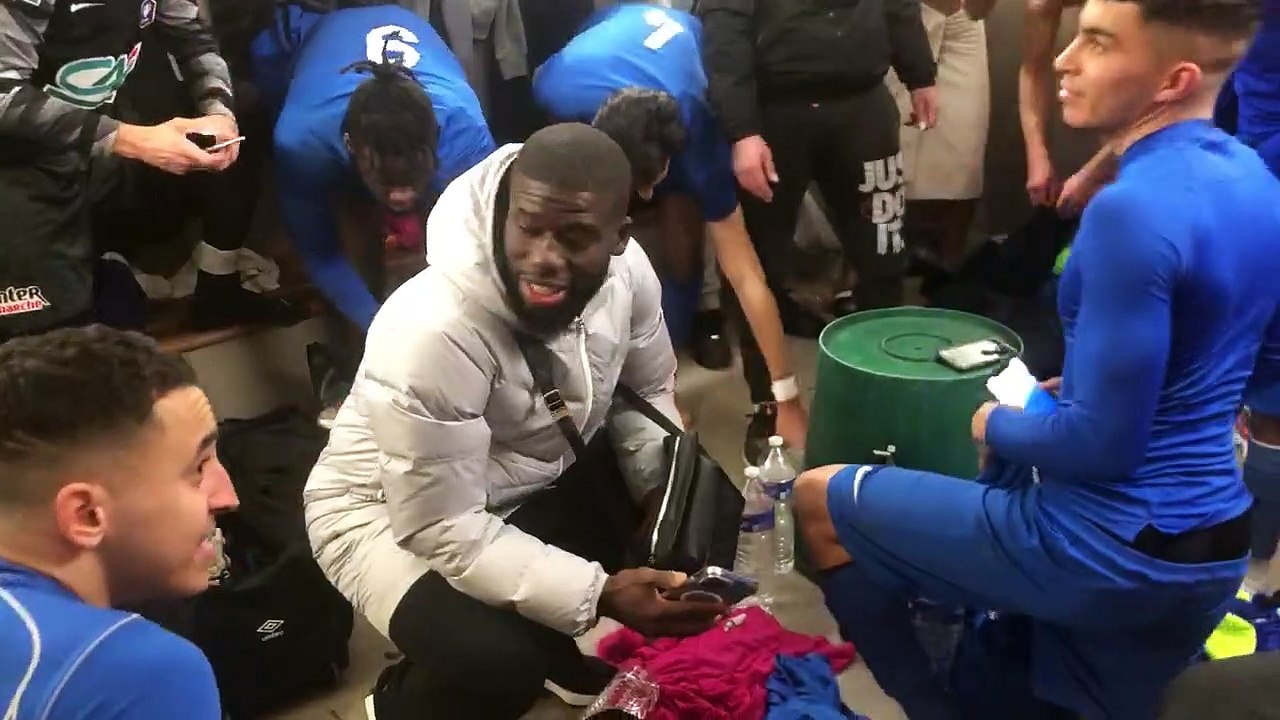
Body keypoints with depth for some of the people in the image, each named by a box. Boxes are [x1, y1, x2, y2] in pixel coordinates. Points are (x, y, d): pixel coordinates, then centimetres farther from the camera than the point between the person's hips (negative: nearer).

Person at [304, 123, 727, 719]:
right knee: (496, 663, -31)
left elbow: (646, 392, 1)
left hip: (540, 473, 7)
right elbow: (445, 530, -30)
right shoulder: (431, 332, -37)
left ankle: (561, 647, 19)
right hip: (390, 513, -6)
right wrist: (599, 595, -35)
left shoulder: (626, 268, -17)